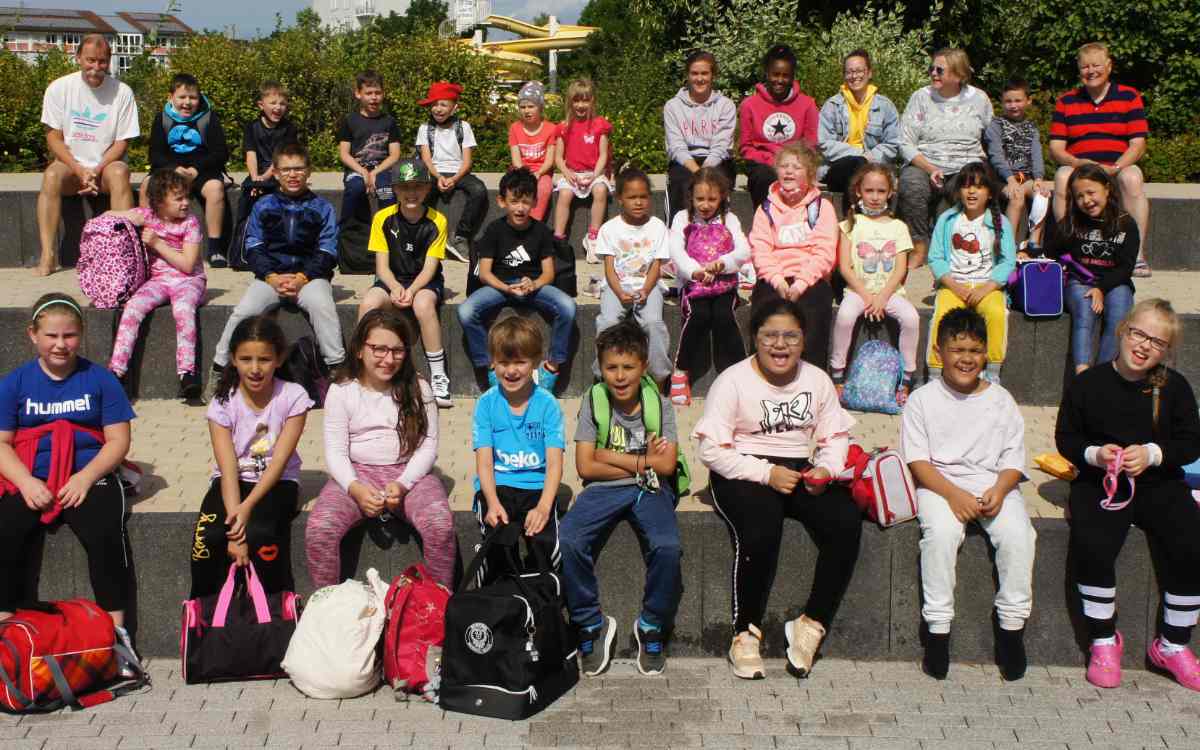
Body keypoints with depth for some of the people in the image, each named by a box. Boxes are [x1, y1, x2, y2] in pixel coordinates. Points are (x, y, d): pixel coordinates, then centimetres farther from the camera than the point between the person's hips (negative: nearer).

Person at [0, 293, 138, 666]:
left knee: (105, 534, -29)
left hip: (88, 476, -2)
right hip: (30, 479, 2)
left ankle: (116, 630, -21)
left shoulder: (100, 380, 5)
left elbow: (118, 440, 0)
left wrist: (86, 477, -16)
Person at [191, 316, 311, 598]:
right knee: (208, 536, -27)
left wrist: (247, 507, -28)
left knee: (259, 534, -32)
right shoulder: (223, 403, -8)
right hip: (234, 480, 2)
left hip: (277, 482, -1)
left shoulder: (293, 397, -10)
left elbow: (279, 461, -15)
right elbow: (228, 469, -16)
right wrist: (234, 520, -30)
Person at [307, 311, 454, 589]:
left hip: (408, 473, 0)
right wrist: (355, 489, -22)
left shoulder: (418, 390, 3)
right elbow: (335, 451, -2)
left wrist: (402, 485, -18)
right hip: (355, 475, 1)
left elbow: (428, 446, -1)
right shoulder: (341, 391, 2)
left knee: (441, 526, -30)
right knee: (318, 529, -28)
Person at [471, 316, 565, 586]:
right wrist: (493, 503, -21)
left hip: (536, 487, 0)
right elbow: (484, 462, -3)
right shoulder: (486, 404, 2)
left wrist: (543, 507, -21)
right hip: (496, 486, 0)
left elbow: (554, 464, -5)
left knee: (546, 542, -27)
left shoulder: (547, 404, 0)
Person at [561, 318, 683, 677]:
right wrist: (642, 462, -6)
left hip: (650, 490, 0)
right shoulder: (592, 402, 4)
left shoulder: (660, 405, 5)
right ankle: (591, 625, -6)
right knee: (566, 542, -29)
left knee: (667, 548, -31)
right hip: (603, 490, 1)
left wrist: (610, 456, -8)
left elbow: (666, 464, -7)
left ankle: (652, 628, -4)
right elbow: (585, 467, -3)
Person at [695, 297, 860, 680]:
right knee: (761, 533, -35)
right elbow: (711, 449, -10)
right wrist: (767, 473, -18)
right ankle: (746, 634, -14)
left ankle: (811, 625, -11)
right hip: (744, 473, -4)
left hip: (801, 473, 5)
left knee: (847, 522, -24)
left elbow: (836, 437, 13)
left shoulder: (817, 380, 11)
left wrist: (825, 469, -10)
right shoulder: (733, 381, -4)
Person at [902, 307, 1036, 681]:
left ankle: (1012, 626, -11)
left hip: (994, 484, 2)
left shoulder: (1001, 400, 11)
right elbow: (918, 460, -4)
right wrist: (954, 494, -18)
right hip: (940, 483, -2)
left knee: (1017, 533, -26)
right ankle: (938, 629, -22)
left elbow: (1013, 460, 7)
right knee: (941, 531, -32)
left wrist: (999, 491, -14)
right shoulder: (923, 399, 4)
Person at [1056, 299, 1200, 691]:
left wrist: (1152, 453, -15)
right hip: (1099, 483, -2)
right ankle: (1103, 641, -7)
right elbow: (1065, 438, 4)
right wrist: (1094, 454, -16)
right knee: (1092, 547, -29)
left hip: (1159, 484, 2)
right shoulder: (1087, 384, 0)